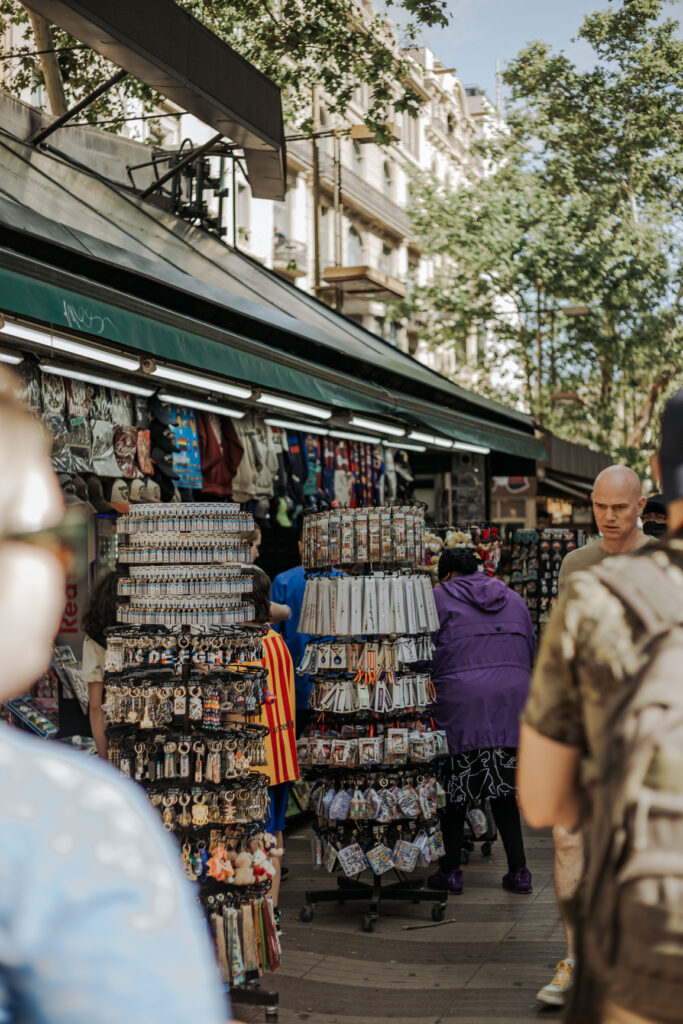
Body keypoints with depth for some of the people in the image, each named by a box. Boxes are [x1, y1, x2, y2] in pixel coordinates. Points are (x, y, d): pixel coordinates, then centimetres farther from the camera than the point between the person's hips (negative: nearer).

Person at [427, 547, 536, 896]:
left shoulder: (439, 598, 1)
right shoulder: (513, 599, 17)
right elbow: (532, 652, 20)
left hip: (460, 706, -4)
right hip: (511, 703, 5)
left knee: (453, 790, 5)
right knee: (504, 789, 11)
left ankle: (450, 871, 11)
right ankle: (518, 870, 10)